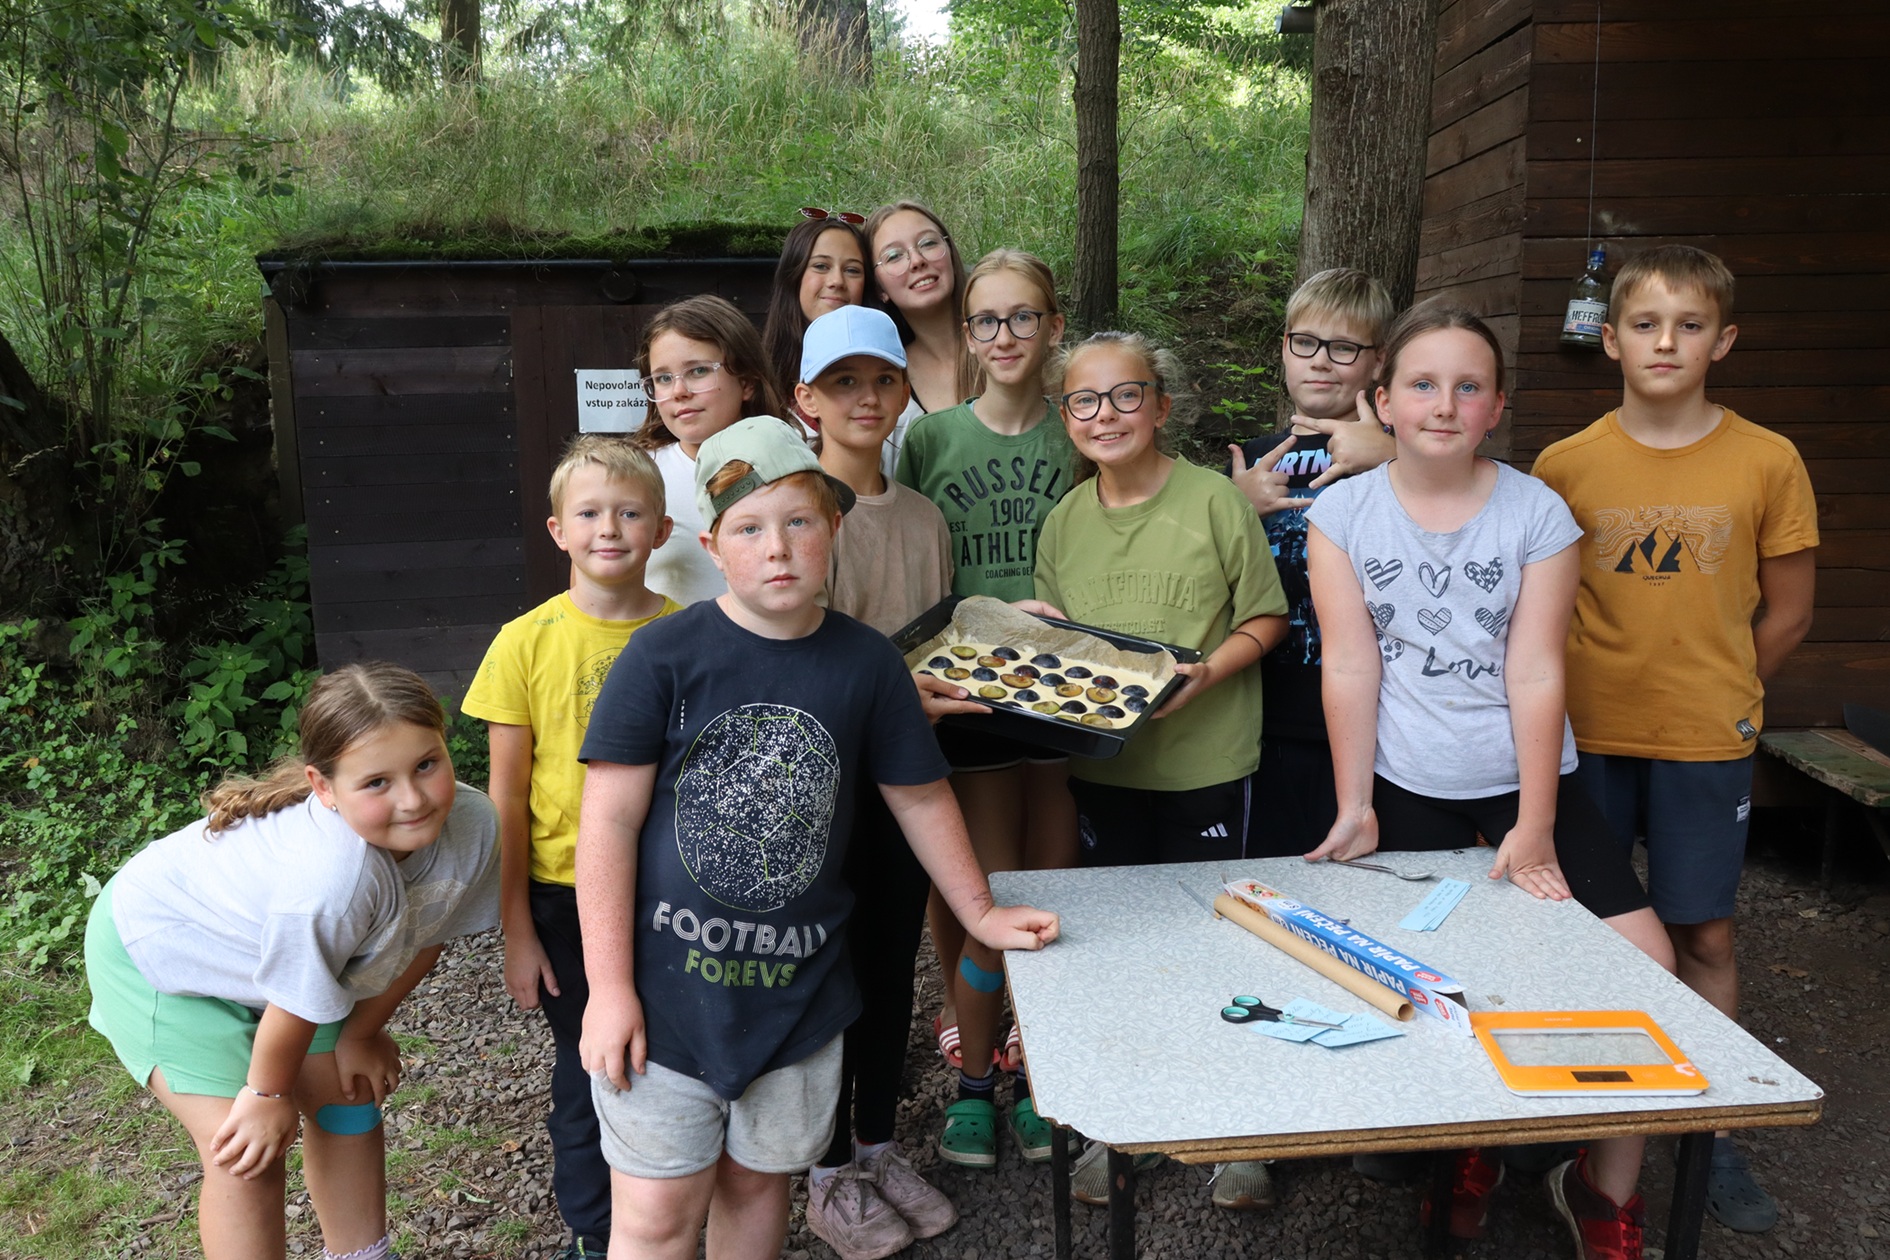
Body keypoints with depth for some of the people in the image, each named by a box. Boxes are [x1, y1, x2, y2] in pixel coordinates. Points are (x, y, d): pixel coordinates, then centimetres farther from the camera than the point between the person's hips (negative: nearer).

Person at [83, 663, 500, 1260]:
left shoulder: (473, 824, -26)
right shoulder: (329, 879, -44)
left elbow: (425, 935, -8)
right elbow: (297, 1005, -26)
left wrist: (362, 1032, 1)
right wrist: (268, 1093, -9)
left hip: (267, 934, 6)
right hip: (155, 947, -6)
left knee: (350, 1102, 12)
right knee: (250, 1151, -9)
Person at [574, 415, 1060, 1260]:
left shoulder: (866, 663, -2)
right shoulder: (663, 657, -11)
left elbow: (919, 797, 11)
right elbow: (610, 819, -9)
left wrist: (979, 913, 15)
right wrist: (609, 987, -10)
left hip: (797, 991, 3)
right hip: (664, 985, -2)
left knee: (758, 1182, 18)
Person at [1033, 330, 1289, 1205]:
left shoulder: (1214, 499, -8)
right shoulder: (1064, 520, 4)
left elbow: (1264, 618, -5)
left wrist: (1206, 673, -20)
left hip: (1207, 761, -3)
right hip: (1102, 764, 4)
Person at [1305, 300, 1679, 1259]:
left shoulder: (1538, 513, -5)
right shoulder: (1342, 513, -4)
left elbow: (1536, 672, -9)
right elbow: (1349, 665, -8)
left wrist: (1534, 827, -12)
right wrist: (1354, 809, -10)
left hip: (1525, 780, 1)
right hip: (1406, 786, 0)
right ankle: (1466, 1154, 31)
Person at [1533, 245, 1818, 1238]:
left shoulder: (1767, 462, -3)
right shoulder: (1565, 465, -2)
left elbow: (1786, 615, 4)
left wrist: (1712, 693, 3)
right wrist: (1584, 697, -1)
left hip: (1705, 741, 0)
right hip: (1584, 735, 1)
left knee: (1703, 934, 7)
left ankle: (1711, 1138, 23)